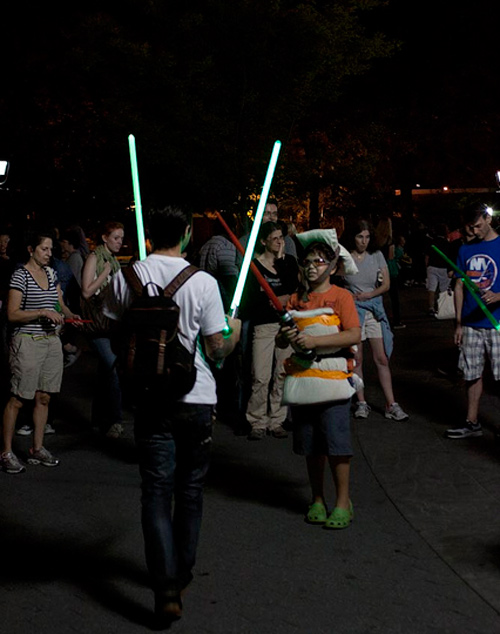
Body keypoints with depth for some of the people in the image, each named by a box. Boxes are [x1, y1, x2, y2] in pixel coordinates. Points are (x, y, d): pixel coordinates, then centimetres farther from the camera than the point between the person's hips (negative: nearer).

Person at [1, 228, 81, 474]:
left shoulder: (51, 273, 12)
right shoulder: (20, 275, -9)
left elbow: (60, 304, 19)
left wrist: (69, 315, -1)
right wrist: (42, 312, -21)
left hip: (52, 341, 7)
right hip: (27, 342, -7)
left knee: (43, 397, 10)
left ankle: (37, 449, 21)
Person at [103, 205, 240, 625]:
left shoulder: (127, 278, -4)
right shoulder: (203, 282, -10)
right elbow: (218, 349, -7)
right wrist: (235, 332, 14)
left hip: (151, 398, 1)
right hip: (197, 400, 0)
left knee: (157, 493, 2)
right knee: (190, 491, 15)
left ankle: (167, 589, -7)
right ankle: (183, 574, 30)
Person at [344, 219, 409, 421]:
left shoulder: (376, 256, 4)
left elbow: (386, 284, 4)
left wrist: (368, 294, -9)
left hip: (374, 308, 2)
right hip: (353, 309, -2)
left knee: (382, 359, 0)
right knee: (356, 359, 3)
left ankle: (391, 405, 2)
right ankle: (361, 403, 13)